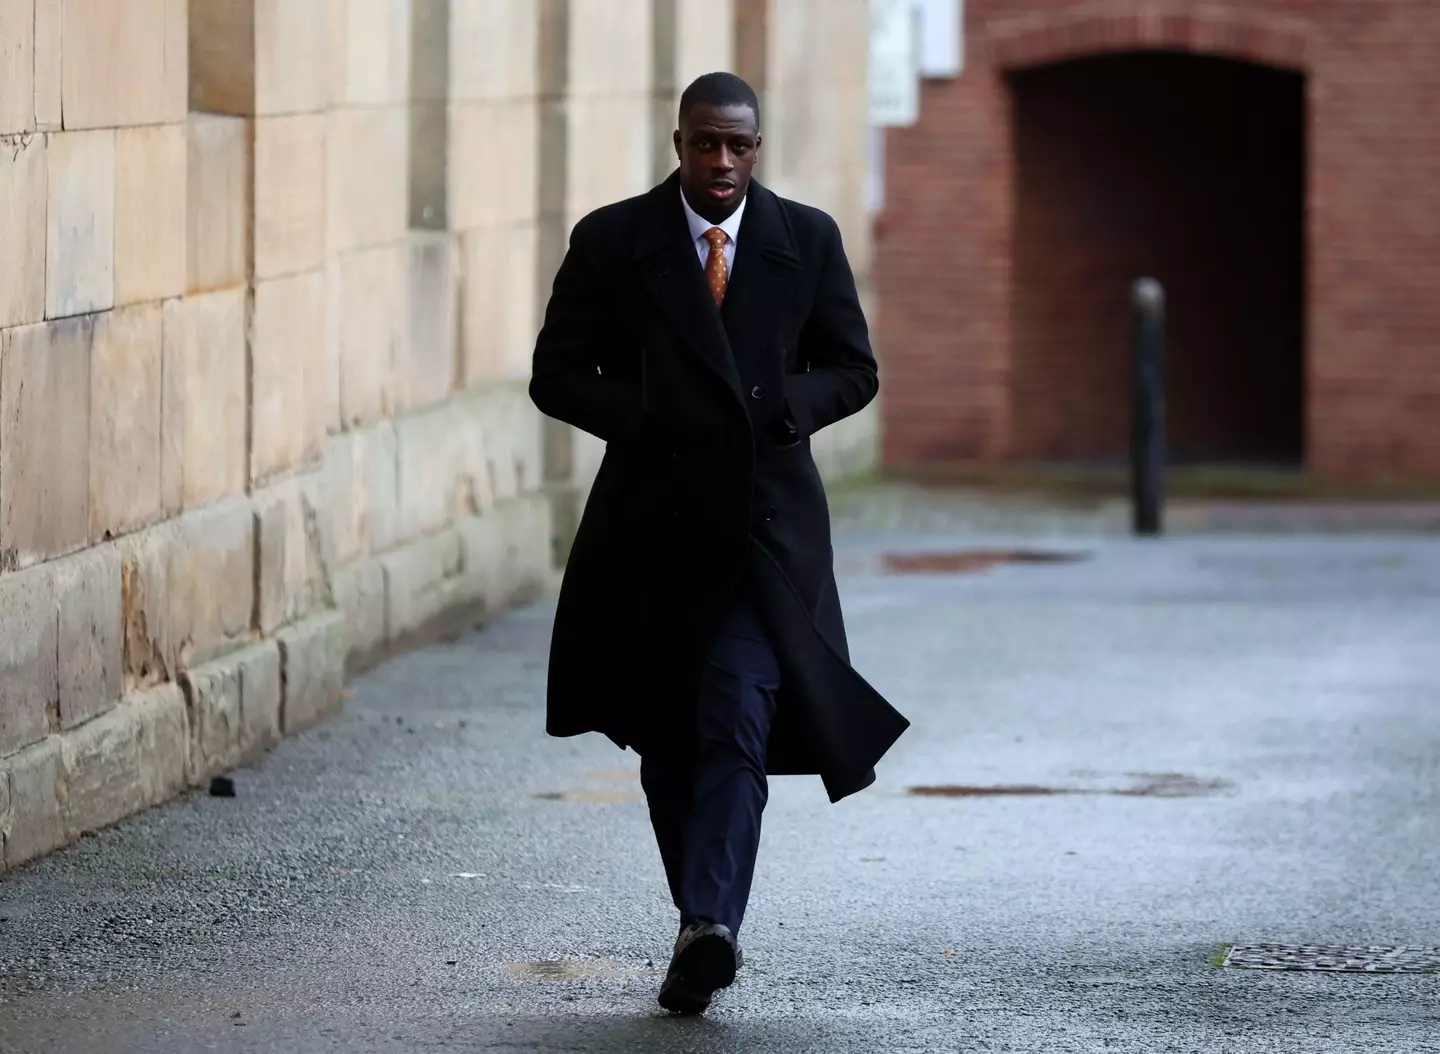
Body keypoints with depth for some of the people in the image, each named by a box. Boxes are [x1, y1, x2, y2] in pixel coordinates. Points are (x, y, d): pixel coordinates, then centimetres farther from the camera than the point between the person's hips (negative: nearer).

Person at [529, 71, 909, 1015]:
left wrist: (783, 407, -10)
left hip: (767, 521, -1)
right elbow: (557, 375, 2)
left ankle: (708, 928, -27)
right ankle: (707, 923, 23)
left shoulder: (808, 239, 3)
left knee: (737, 726, -17)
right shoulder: (611, 241, 1)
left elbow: (854, 369, 9)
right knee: (667, 742, 9)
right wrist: (649, 418, -13)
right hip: (652, 521, 2)